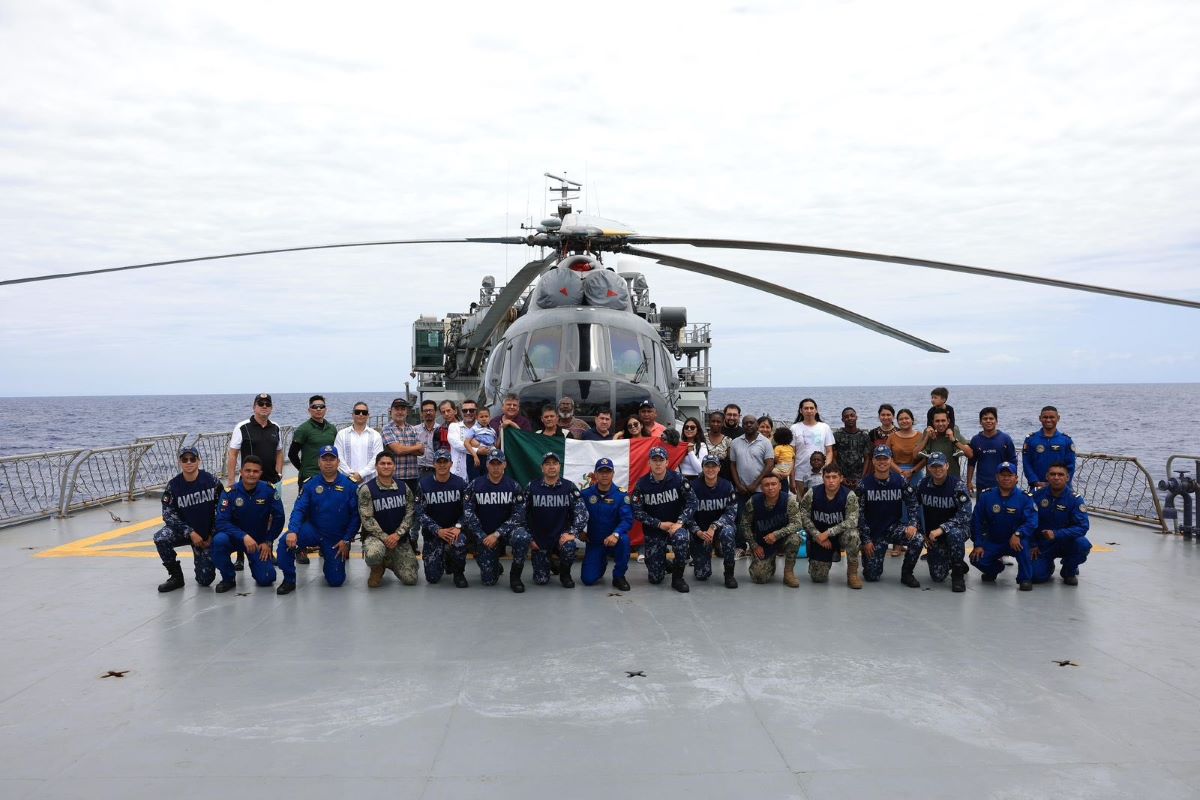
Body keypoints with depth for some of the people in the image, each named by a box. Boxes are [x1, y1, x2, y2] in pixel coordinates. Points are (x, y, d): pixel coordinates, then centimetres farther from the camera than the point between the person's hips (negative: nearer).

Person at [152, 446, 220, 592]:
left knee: (205, 580, -8)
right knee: (161, 538, -32)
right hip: (183, 530, 1)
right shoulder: (173, 485, -11)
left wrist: (212, 536, -7)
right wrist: (190, 533, -22)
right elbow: (168, 514, -12)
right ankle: (176, 577, -10)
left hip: (207, 535, -1)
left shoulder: (211, 481, -12)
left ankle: (202, 562, 30)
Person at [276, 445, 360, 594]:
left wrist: (346, 540, -10)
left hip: (337, 539, -1)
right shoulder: (311, 485, -2)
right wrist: (292, 531, -27)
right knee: (286, 540, -28)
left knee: (336, 581, -4)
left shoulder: (350, 485, -7)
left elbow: (356, 515, -5)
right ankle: (289, 580, -8)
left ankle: (329, 561, 33)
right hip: (313, 530, 1)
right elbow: (299, 510, -9)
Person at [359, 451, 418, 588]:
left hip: (400, 537, 3)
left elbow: (410, 513, 0)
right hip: (376, 535, -3)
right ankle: (377, 569, 0)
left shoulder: (404, 487, 3)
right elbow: (367, 518, -12)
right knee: (374, 554, -40)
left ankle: (389, 562, 26)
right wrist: (385, 538, -19)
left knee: (410, 579, -8)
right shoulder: (366, 489, -8)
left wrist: (397, 535, -14)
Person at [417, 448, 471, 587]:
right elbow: (420, 514, -6)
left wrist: (458, 527, -21)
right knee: (433, 577, -6)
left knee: (459, 543, -37)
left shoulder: (460, 483, -3)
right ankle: (442, 560, 32)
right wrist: (438, 531, -18)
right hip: (433, 533, 0)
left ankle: (458, 573, -5)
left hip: (454, 530, 0)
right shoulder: (424, 484, -5)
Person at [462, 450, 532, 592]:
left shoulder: (514, 486, -5)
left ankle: (515, 576, -11)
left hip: (506, 531, 0)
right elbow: (468, 514, -8)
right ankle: (495, 567, 31)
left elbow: (518, 515, -12)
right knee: (489, 580, -8)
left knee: (522, 537, -35)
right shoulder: (475, 485, -4)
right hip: (484, 536, 0)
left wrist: (497, 534, -20)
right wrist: (483, 538, -15)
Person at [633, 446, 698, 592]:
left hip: (676, 526, 0)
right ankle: (662, 563, 36)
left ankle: (677, 577, -15)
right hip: (653, 532, 1)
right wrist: (660, 524, -15)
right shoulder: (642, 484, -7)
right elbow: (637, 512, -8)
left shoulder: (677, 479, -8)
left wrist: (680, 522, -20)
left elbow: (692, 501, -7)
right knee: (655, 578, -2)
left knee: (681, 538, -38)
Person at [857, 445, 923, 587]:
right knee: (872, 576, -7)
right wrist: (866, 540, -9)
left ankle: (906, 574, -3)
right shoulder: (864, 484, -9)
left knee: (918, 539, -28)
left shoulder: (900, 481, -5)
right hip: (872, 532, -1)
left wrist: (912, 525, -17)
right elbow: (859, 514, -6)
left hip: (894, 527, 2)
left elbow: (912, 504, 0)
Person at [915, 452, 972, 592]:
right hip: (933, 535, 4)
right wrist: (922, 534, 3)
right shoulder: (923, 484, -4)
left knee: (954, 534, -41)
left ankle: (958, 573, -16)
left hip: (958, 528, -4)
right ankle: (955, 563, 34)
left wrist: (941, 529, -30)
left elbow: (965, 514, -24)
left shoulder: (957, 484, -17)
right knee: (937, 577, -3)